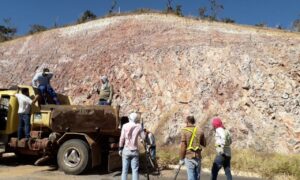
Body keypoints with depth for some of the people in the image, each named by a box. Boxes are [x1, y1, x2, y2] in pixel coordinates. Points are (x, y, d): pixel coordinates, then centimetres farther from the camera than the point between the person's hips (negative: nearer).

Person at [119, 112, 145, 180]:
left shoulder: (125, 126, -2)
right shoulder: (139, 126, 0)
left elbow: (122, 138, -3)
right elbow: (143, 137, 5)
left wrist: (120, 149, 4)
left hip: (126, 150, 0)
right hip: (134, 150, 0)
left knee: (125, 169, 5)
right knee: (135, 169, 3)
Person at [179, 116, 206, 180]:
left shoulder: (184, 131, -7)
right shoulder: (200, 131, 4)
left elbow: (183, 146, -10)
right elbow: (204, 144, 13)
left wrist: (181, 159, -2)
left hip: (189, 157, -4)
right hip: (198, 156, 4)